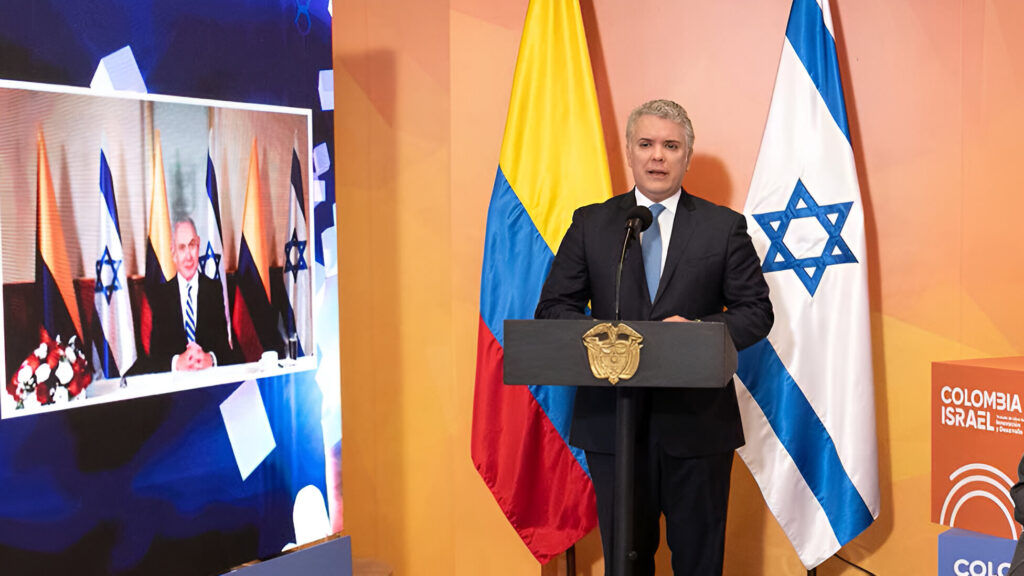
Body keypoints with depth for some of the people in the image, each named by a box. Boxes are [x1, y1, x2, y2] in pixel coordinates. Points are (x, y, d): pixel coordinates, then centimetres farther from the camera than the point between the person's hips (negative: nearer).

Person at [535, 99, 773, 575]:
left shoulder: (725, 227, 5)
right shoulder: (590, 224, 7)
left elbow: (757, 312, 2)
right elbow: (553, 308, 4)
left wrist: (699, 330, -17)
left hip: (698, 419, 0)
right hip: (612, 419, 1)